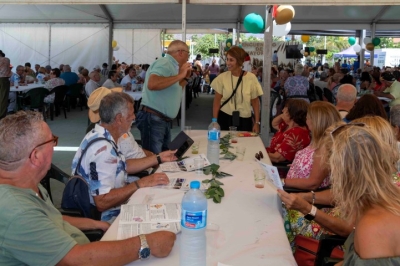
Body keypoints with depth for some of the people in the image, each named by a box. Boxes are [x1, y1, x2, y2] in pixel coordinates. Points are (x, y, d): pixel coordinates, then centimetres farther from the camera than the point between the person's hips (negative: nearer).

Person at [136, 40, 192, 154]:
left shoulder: (172, 66, 16)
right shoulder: (164, 63, -13)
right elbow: (152, 84, -32)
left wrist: (185, 78, 15)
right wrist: (179, 75, -23)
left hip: (165, 120, 10)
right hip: (153, 118, -10)